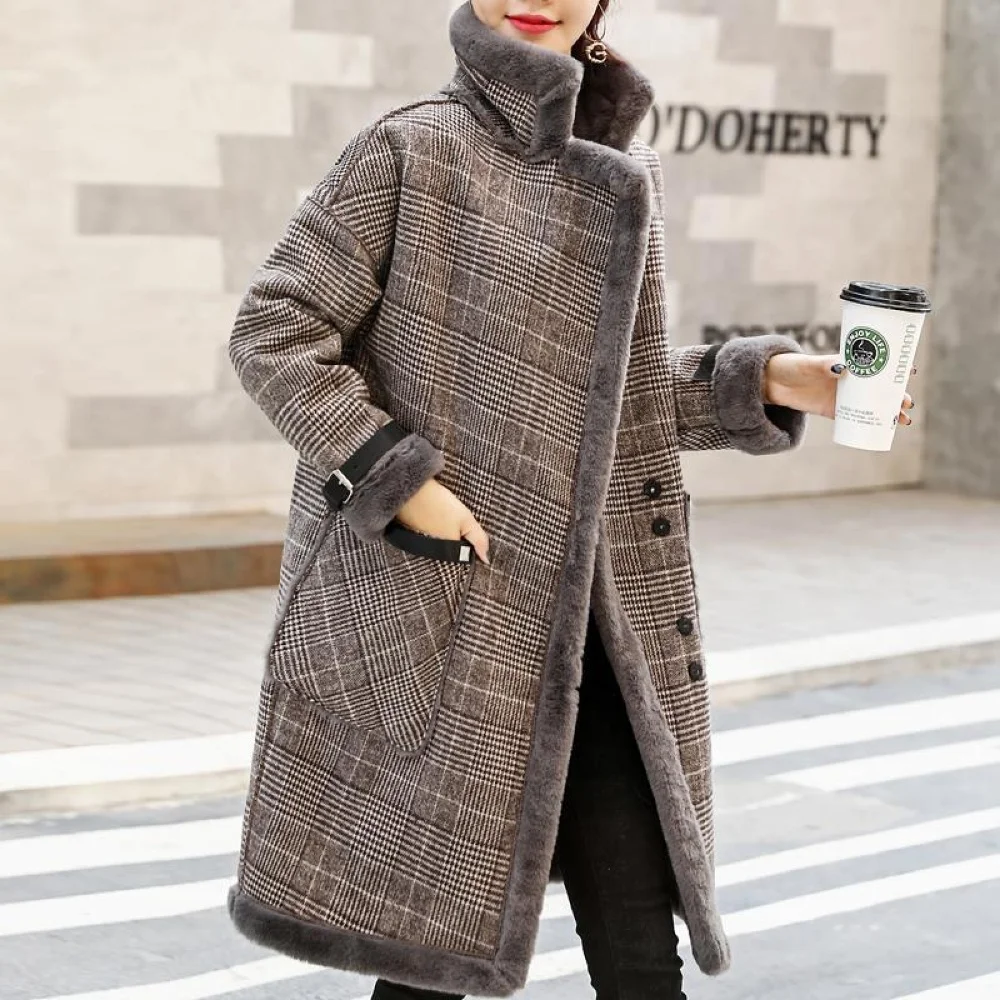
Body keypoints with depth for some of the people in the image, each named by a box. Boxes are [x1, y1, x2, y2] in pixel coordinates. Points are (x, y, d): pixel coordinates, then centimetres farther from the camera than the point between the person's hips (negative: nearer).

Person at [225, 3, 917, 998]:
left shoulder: (623, 175, 12)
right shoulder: (411, 149, -5)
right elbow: (272, 331, -8)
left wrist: (774, 382, 5)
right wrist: (398, 482, -16)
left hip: (586, 617, 5)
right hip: (438, 620, -5)